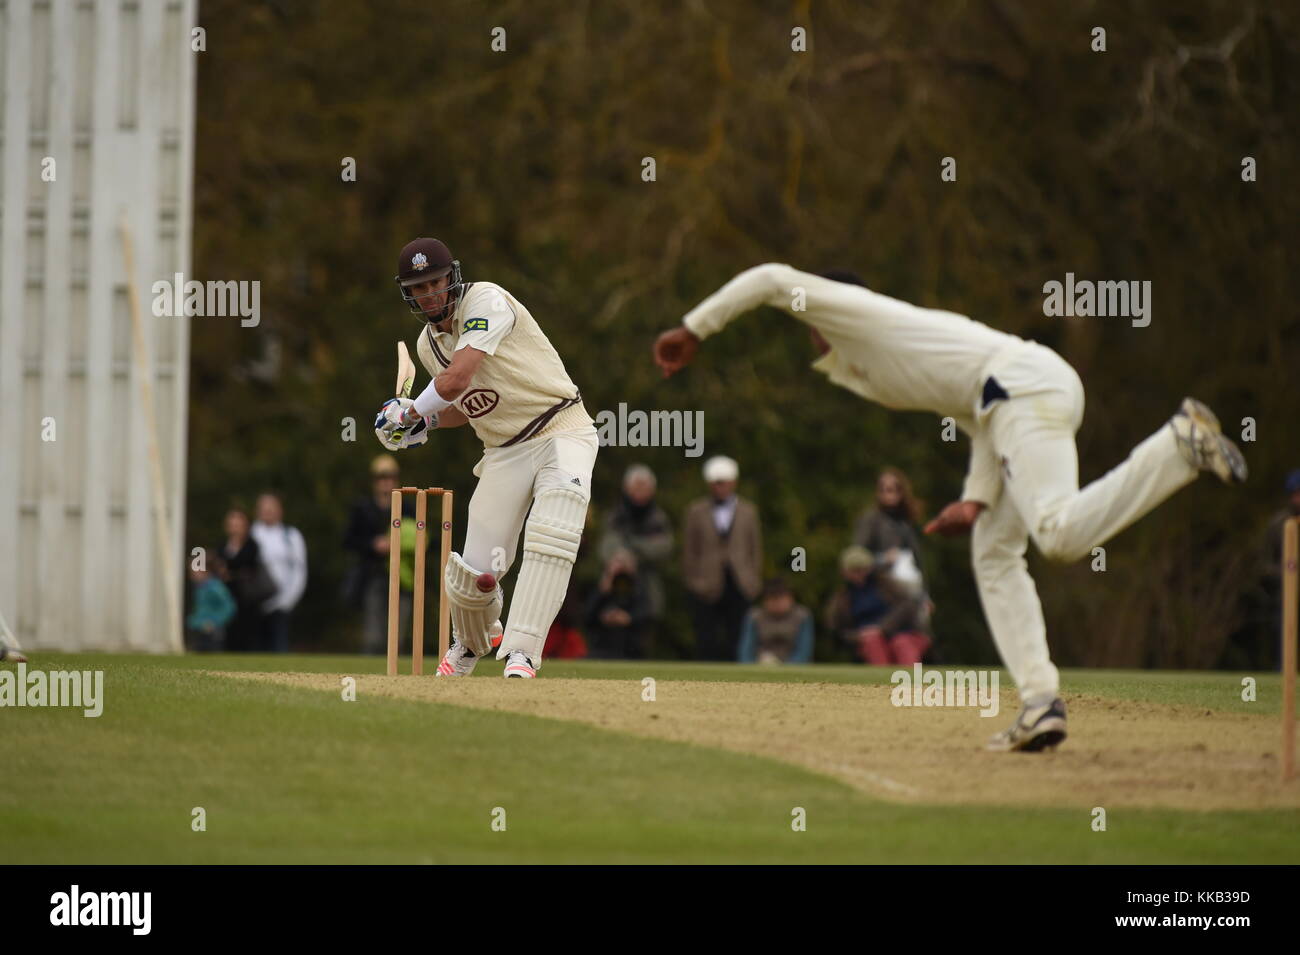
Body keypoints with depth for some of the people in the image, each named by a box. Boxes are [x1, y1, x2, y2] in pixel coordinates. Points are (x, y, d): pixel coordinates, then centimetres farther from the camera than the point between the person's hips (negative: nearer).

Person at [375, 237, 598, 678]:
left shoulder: (485, 301, -16)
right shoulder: (429, 344, 9)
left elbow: (457, 380, -26)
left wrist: (411, 410, -8)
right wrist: (422, 423, 6)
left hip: (563, 431, -6)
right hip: (505, 452, 6)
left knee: (551, 538, -30)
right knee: (476, 572, -2)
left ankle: (521, 652, -31)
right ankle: (470, 643, 30)